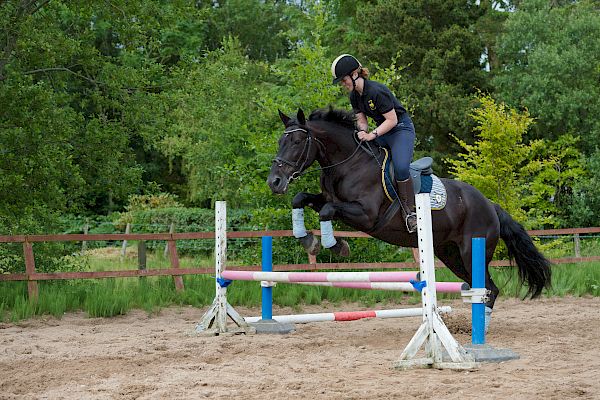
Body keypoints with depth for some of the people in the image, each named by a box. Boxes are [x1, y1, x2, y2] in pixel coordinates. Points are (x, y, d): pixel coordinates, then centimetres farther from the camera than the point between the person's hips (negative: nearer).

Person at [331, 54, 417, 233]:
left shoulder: (376, 91, -26)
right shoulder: (354, 96, 2)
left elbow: (392, 119, -23)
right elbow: (361, 120, 6)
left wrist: (372, 135, -28)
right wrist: (363, 131, -15)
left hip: (401, 129, -9)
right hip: (382, 130, 9)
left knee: (401, 168, -28)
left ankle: (409, 211, -18)